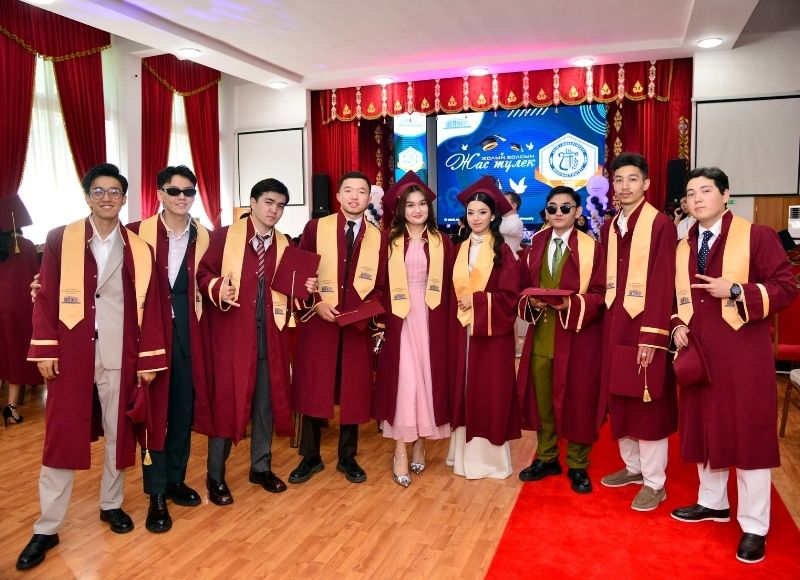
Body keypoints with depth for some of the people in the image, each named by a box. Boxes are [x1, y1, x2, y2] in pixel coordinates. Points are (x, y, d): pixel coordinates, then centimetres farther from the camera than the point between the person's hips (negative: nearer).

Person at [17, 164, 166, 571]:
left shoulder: (139, 249, 3)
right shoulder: (60, 240, 2)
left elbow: (149, 308, 2)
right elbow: (46, 298, 0)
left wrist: (149, 360, 0)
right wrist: (45, 350, -6)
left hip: (120, 357, 1)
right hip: (71, 354, -1)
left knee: (119, 433, 12)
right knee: (61, 437, 5)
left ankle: (111, 504, 31)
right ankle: (47, 527, 18)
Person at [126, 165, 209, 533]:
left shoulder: (204, 237, 5)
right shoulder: (138, 232, -2)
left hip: (188, 330, 3)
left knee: (184, 406, 11)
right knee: (153, 408, 3)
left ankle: (176, 479, 27)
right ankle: (156, 493, 14)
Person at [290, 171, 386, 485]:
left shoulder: (378, 237, 4)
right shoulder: (315, 228, 1)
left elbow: (381, 285, 5)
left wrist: (364, 310, -12)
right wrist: (316, 303, -13)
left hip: (357, 326, 1)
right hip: (317, 322, -1)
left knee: (353, 391, 8)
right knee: (313, 388, 5)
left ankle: (347, 457, 25)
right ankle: (310, 457, 22)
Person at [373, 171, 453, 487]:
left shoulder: (442, 242, 6)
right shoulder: (388, 239, 0)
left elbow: (448, 288, 6)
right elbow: (378, 283, -1)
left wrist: (446, 322, -2)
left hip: (430, 320, 2)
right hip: (399, 319, -2)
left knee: (428, 379, 6)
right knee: (402, 380, -4)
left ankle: (420, 443, 21)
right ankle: (400, 452, 5)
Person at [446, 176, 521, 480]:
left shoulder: (502, 252, -4)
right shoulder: (459, 250, 10)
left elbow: (509, 297, -9)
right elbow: (453, 292, 11)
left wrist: (477, 301, -15)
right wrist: (460, 305, -3)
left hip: (491, 334, -4)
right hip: (461, 332, 4)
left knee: (490, 393, 2)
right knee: (464, 389, 9)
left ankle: (490, 456, 15)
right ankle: (464, 452, 21)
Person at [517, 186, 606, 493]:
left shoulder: (592, 248, -4)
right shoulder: (535, 245, 9)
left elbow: (601, 294, -6)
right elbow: (523, 286, 10)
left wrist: (572, 303, -22)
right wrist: (531, 301, -11)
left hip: (578, 336, -4)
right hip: (540, 335, 4)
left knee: (577, 400, 6)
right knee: (541, 398, 12)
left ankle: (577, 466, 23)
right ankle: (546, 458, 29)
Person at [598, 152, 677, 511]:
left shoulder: (661, 226, -10)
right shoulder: (609, 228, 10)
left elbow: (663, 286, -15)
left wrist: (651, 337, -18)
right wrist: (609, 323, 5)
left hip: (644, 328, -6)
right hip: (615, 327, 7)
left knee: (648, 405, 3)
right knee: (620, 401, 14)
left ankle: (654, 482, 17)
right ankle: (633, 466, 32)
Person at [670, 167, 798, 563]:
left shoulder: (757, 236, -6)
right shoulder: (683, 248, 12)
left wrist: (736, 290, -22)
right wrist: (678, 326, 0)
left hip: (743, 355, -6)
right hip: (698, 353, 6)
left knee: (748, 436, 1)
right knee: (705, 429, 16)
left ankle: (754, 528, 14)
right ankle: (712, 502, 35)